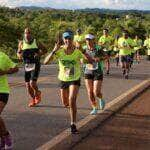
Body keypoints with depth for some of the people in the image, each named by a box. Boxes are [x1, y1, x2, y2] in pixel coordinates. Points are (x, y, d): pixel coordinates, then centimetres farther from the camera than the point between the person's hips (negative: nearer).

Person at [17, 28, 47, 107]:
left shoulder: (36, 42, -3)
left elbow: (44, 50, 7)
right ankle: (33, 99, 28)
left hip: (35, 65, -3)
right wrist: (19, 55, -10)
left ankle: (37, 93, 16)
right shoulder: (21, 43, 2)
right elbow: (18, 52, 14)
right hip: (26, 65, 3)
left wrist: (39, 54, -12)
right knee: (27, 84, 5)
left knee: (32, 83, -17)